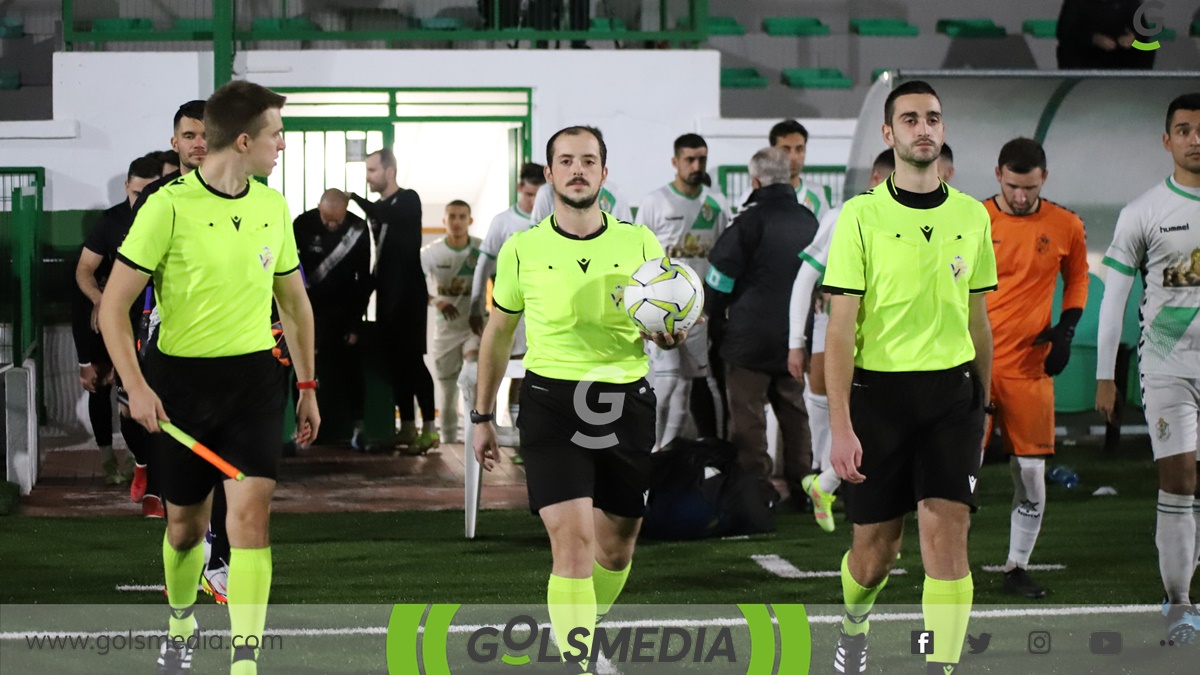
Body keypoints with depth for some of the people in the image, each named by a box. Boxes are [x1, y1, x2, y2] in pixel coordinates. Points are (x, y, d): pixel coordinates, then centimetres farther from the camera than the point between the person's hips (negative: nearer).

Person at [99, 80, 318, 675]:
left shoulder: (272, 207, 4)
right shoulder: (169, 207, -12)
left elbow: (294, 300, 18)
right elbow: (114, 305, -10)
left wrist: (307, 385, 16)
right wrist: (135, 386, -19)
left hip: (255, 378, 2)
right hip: (182, 379, -2)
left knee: (250, 511, -14)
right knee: (186, 524, 10)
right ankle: (181, 624, 39)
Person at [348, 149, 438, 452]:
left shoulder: (408, 200, -6)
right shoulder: (379, 208, 15)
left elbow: (388, 217, -27)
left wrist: (355, 198, -20)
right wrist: (368, 288, 12)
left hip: (409, 293, -7)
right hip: (387, 295, 7)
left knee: (412, 358, -10)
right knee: (395, 360, 6)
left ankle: (429, 428, -10)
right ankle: (407, 427, 10)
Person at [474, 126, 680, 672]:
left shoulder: (640, 243, 3)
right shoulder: (522, 249, 3)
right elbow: (499, 332, 14)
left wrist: (670, 335, -13)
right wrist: (483, 416, 15)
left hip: (625, 402, 2)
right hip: (550, 402, -2)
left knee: (616, 547, 11)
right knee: (572, 540, -16)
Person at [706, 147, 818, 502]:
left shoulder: (750, 222, -13)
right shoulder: (809, 221, 8)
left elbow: (720, 279, -9)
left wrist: (715, 324, 5)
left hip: (750, 338, -6)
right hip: (795, 336, 6)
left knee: (748, 414, 1)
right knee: (794, 411, 16)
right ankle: (801, 484, 20)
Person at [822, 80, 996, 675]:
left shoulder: (971, 215, 7)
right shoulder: (862, 215, -5)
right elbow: (840, 327, -8)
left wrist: (983, 402, 18)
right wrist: (840, 425, -14)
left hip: (952, 392, 2)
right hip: (878, 392, -2)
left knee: (946, 535, -14)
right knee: (876, 549, 8)